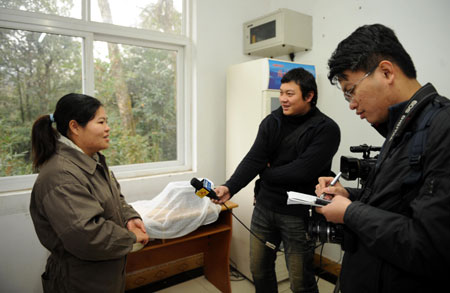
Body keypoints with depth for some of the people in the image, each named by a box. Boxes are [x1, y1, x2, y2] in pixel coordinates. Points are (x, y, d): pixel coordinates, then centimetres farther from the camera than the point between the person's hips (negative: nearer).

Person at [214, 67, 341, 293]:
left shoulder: (326, 129, -13)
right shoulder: (272, 121, 1)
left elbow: (302, 171, -22)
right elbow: (253, 159, -9)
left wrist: (266, 173, -8)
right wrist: (230, 188, -23)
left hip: (298, 214, -4)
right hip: (264, 206, 5)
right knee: (259, 269, 19)